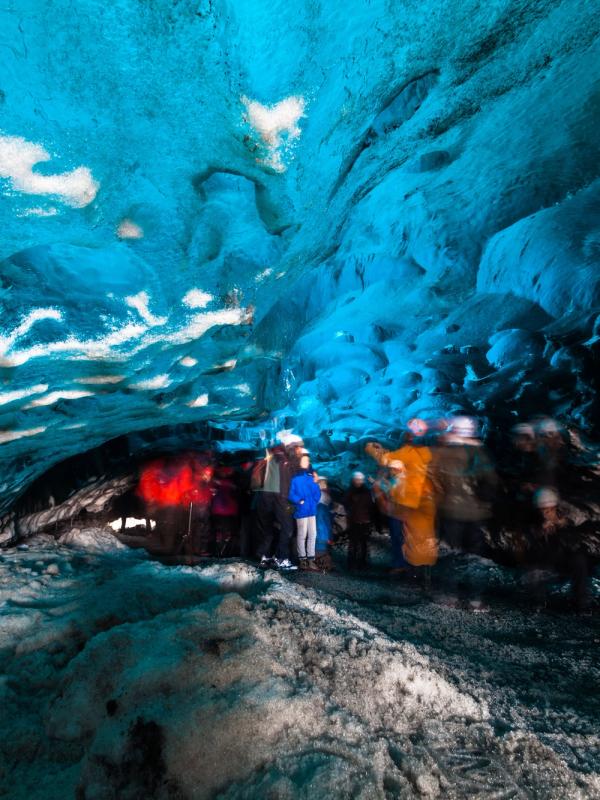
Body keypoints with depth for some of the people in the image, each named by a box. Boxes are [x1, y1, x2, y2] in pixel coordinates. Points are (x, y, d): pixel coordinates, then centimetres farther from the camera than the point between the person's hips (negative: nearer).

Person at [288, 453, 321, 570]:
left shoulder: (311, 476, 12)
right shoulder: (295, 477, -4)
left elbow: (317, 493, 14)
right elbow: (291, 494, -8)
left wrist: (315, 483, -3)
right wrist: (300, 501, -13)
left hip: (312, 510, 6)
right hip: (301, 511, -5)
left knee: (312, 534, 7)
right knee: (302, 535, 0)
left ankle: (310, 559, 16)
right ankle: (302, 559, 12)